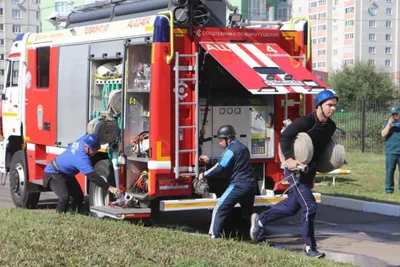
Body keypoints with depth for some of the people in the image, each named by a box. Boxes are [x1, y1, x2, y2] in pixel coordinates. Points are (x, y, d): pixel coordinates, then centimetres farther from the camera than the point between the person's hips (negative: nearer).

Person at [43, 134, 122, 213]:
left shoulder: (85, 139, -16)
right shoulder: (81, 159, -38)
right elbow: (92, 176, -42)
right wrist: (110, 188, -47)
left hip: (66, 174, 10)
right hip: (53, 173, -10)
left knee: (79, 196, 6)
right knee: (65, 197, -29)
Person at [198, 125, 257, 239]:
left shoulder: (231, 150, -8)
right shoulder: (242, 147, 20)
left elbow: (220, 168, -10)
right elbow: (224, 162, 27)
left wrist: (204, 175, 1)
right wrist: (210, 160, 24)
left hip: (238, 186, -9)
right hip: (251, 185, 9)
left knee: (219, 210, -5)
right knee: (248, 213, 23)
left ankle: (214, 237, -13)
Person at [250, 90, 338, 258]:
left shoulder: (331, 126, 3)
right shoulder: (306, 121, -21)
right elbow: (284, 137, -23)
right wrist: (289, 159, -33)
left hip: (310, 170, 8)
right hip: (296, 170, -8)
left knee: (292, 206, 17)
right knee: (309, 207, -12)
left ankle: (259, 220, 37)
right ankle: (310, 248, 1)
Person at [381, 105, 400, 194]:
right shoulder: (387, 123, 8)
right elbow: (383, 134, -6)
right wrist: (389, 124, -11)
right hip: (391, 151, -1)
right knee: (390, 170, -2)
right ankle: (388, 187, 2)